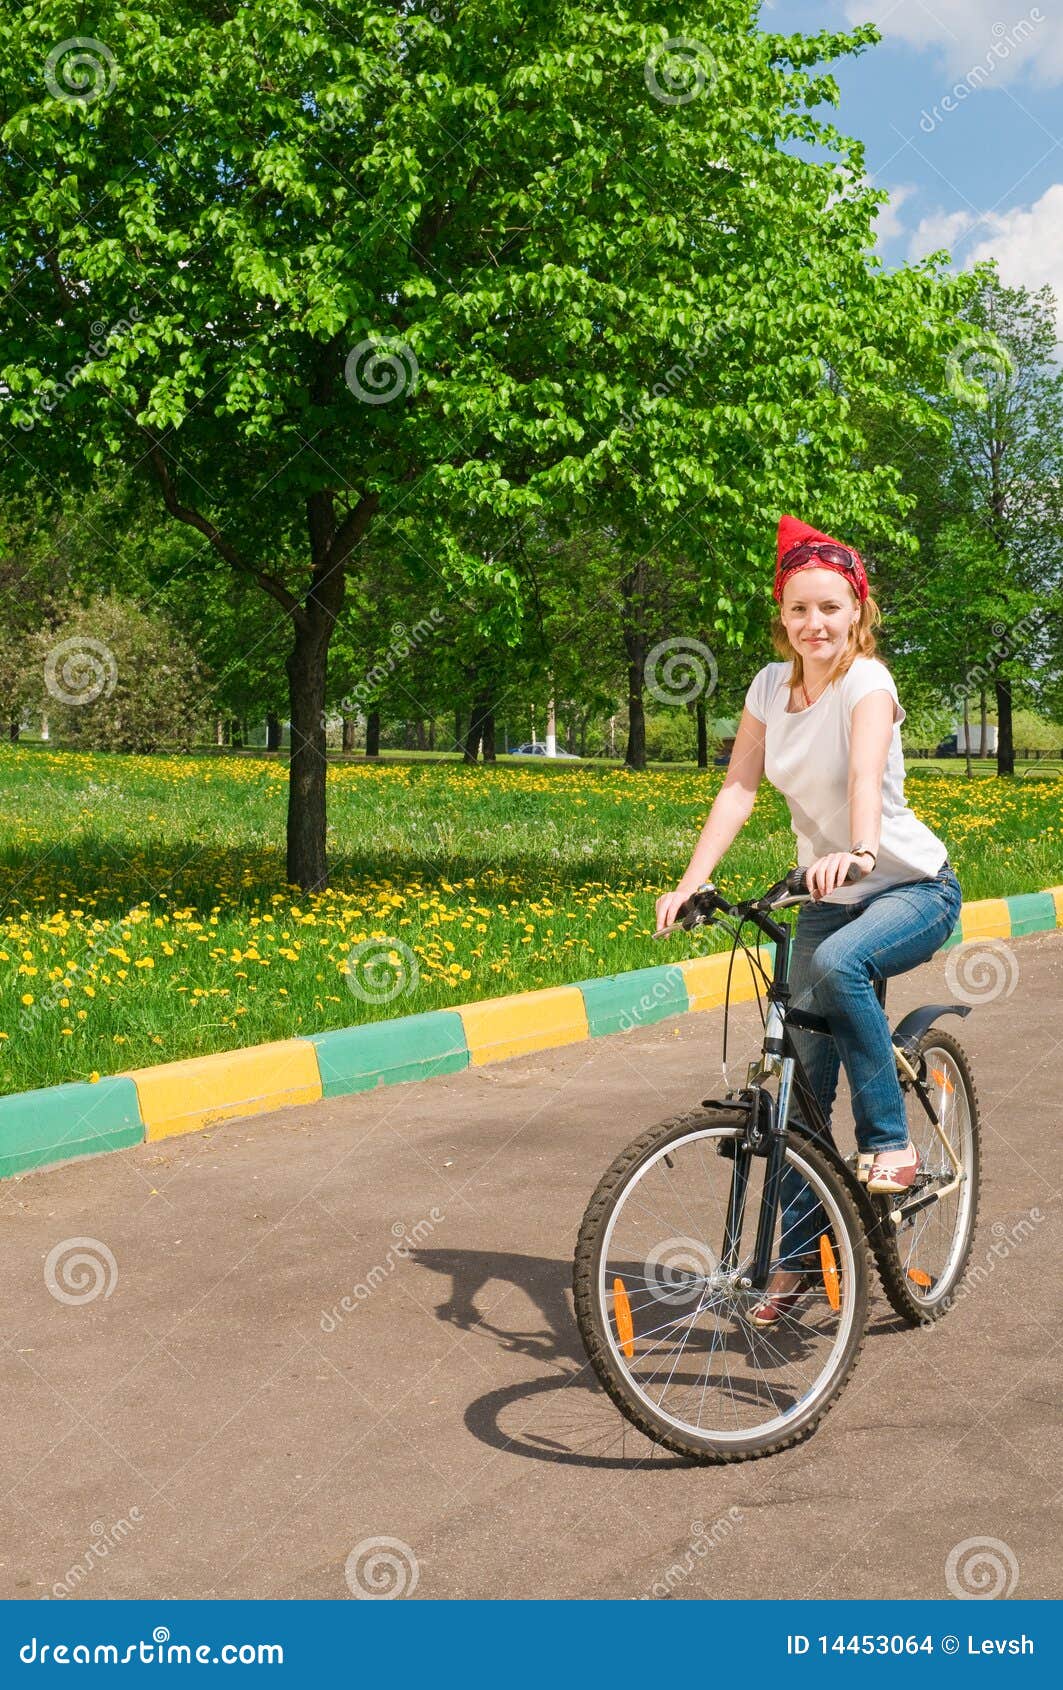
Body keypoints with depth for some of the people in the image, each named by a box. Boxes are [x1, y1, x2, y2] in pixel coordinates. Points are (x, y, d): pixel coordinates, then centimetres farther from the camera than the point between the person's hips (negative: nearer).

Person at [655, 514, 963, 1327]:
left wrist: (857, 849, -56)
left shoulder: (867, 682, -18)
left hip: (913, 886, -5)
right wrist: (691, 881, -20)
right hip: (833, 892, 6)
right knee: (805, 1075, 2)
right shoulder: (771, 685, -2)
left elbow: (866, 771, -37)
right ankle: (799, 1255, 15)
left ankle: (890, 1140, -19)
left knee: (837, 964, -38)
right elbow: (738, 790, -8)